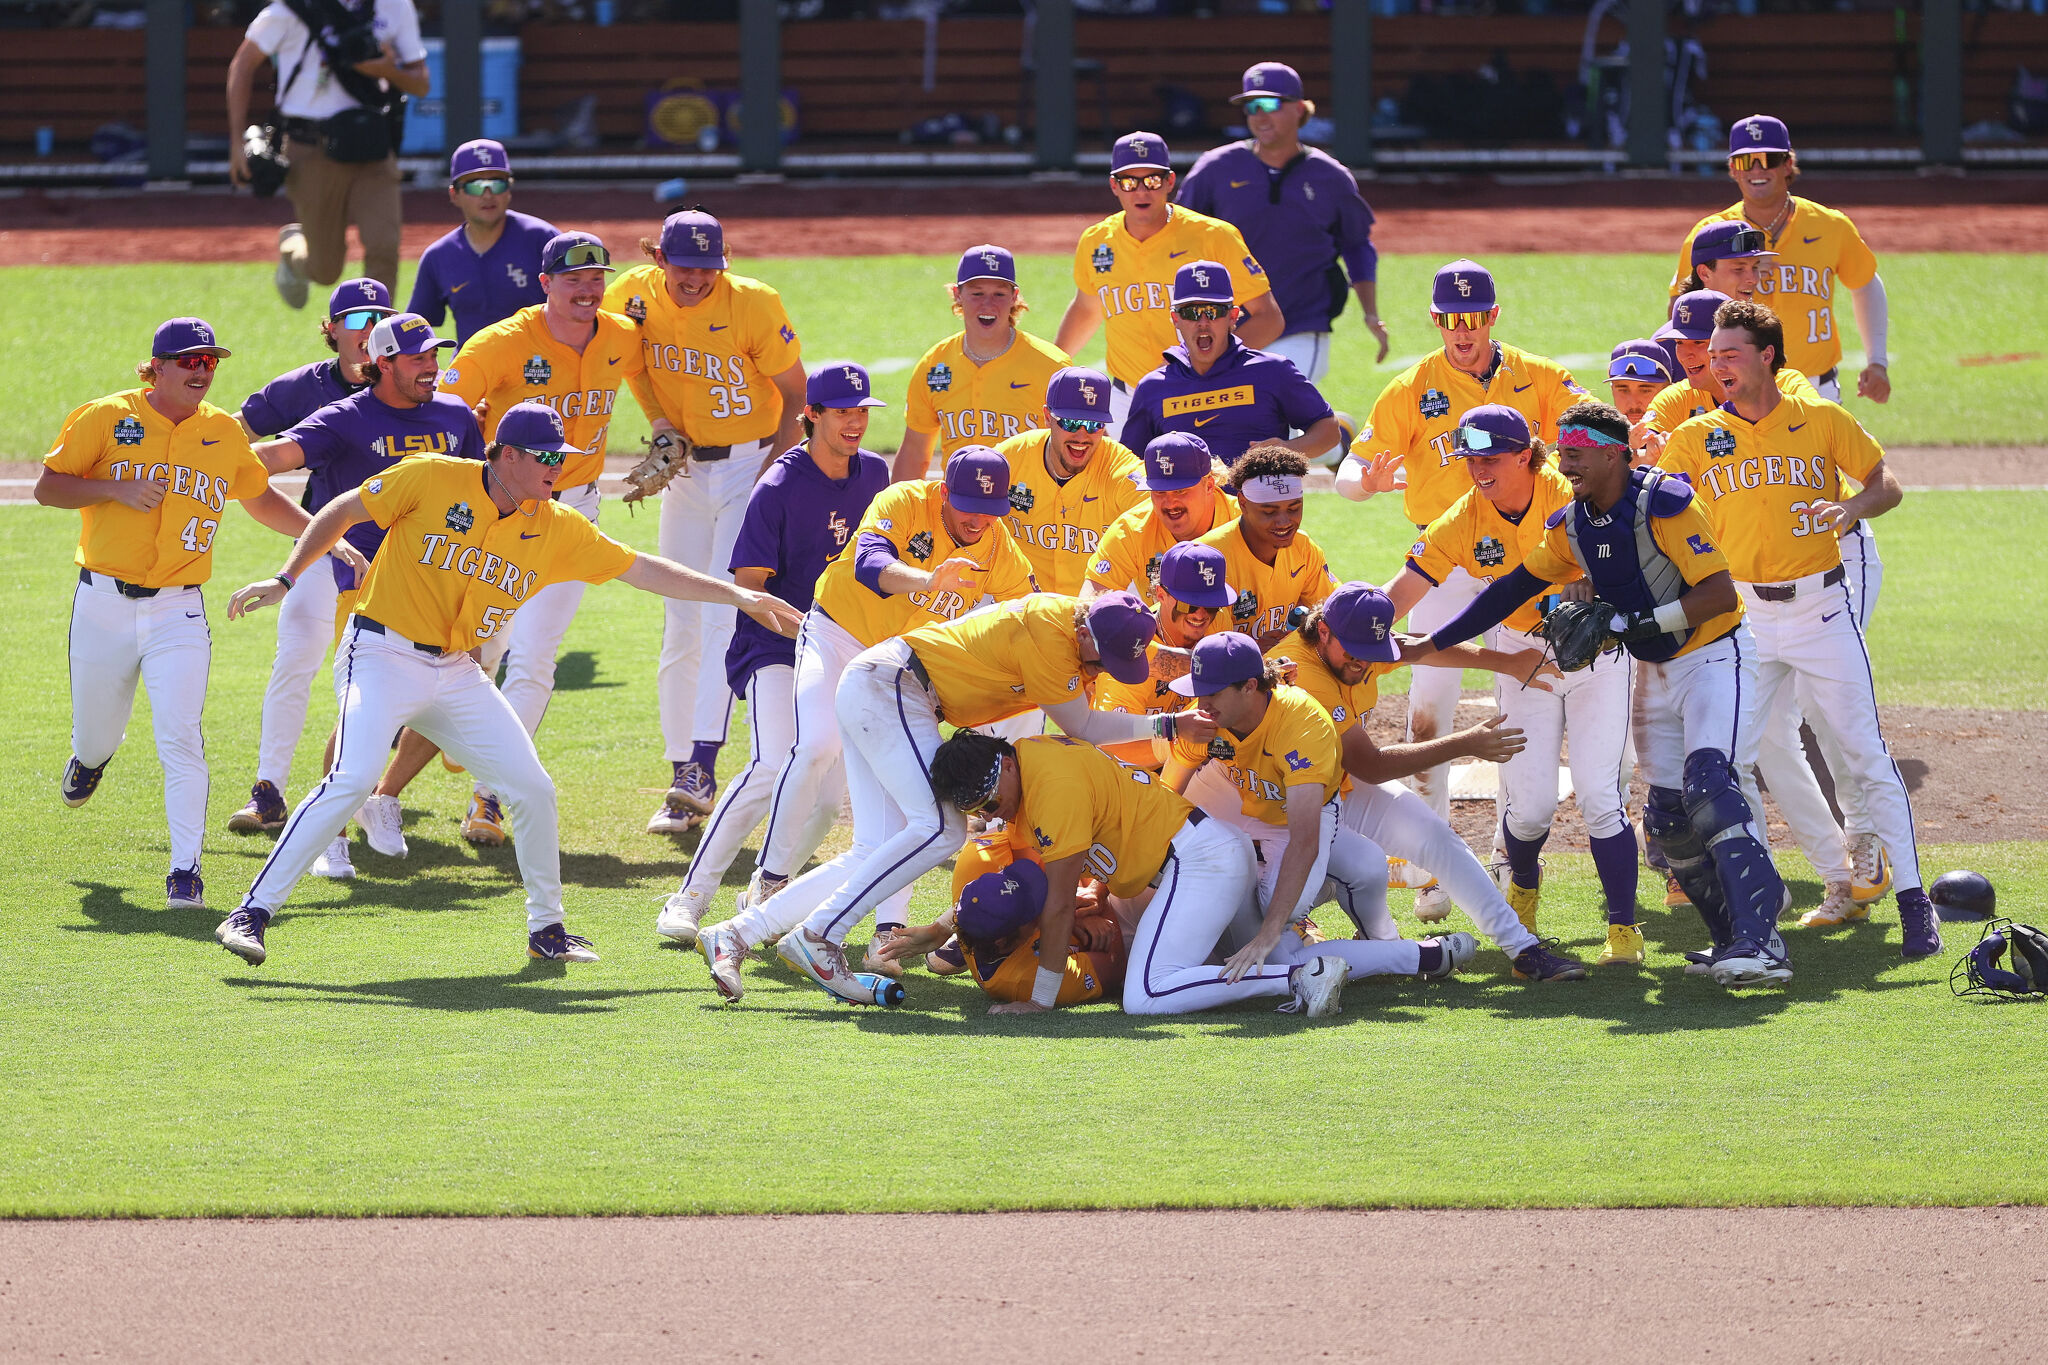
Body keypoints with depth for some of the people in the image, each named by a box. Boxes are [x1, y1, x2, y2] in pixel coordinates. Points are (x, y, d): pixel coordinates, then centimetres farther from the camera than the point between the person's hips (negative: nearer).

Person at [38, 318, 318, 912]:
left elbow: (261, 499, 22)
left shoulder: (225, 433, 6)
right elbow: (47, 487, -4)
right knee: (98, 733, 13)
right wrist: (117, 489, -18)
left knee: (180, 738, -16)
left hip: (178, 612, 0)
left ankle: (186, 871, -14)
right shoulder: (107, 418, -3)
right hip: (104, 607, 0)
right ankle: (90, 756, 52)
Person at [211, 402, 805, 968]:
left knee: (533, 790, 2)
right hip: (383, 658, -6)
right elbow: (341, 513, -5)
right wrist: (285, 581, -13)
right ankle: (253, 913, -23)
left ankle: (546, 928, 22)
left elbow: (641, 569, 7)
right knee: (352, 779, -25)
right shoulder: (434, 480, -11)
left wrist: (738, 596, 4)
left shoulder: (556, 528, 3)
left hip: (457, 675, 6)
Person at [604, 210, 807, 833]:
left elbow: (798, 398, -8)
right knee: (681, 629, 3)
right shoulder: (632, 296, -6)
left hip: (754, 461, -4)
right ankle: (680, 777, 9)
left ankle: (702, 770, -24)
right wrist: (659, 420, 1)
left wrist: (769, 481, -16)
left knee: (723, 617, -17)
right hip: (685, 471, 4)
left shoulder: (754, 306, -17)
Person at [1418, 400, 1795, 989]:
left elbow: (1721, 594, -25)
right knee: (1668, 818, 4)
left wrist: (1637, 622, -29)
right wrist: (1432, 643, 4)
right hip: (1657, 671, 9)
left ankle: (1761, 945, -32)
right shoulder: (1571, 526, 2)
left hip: (1714, 657, -9)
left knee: (1708, 786, -25)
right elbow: (1514, 588, 8)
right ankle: (1735, 939, 13)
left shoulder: (1664, 504, -22)